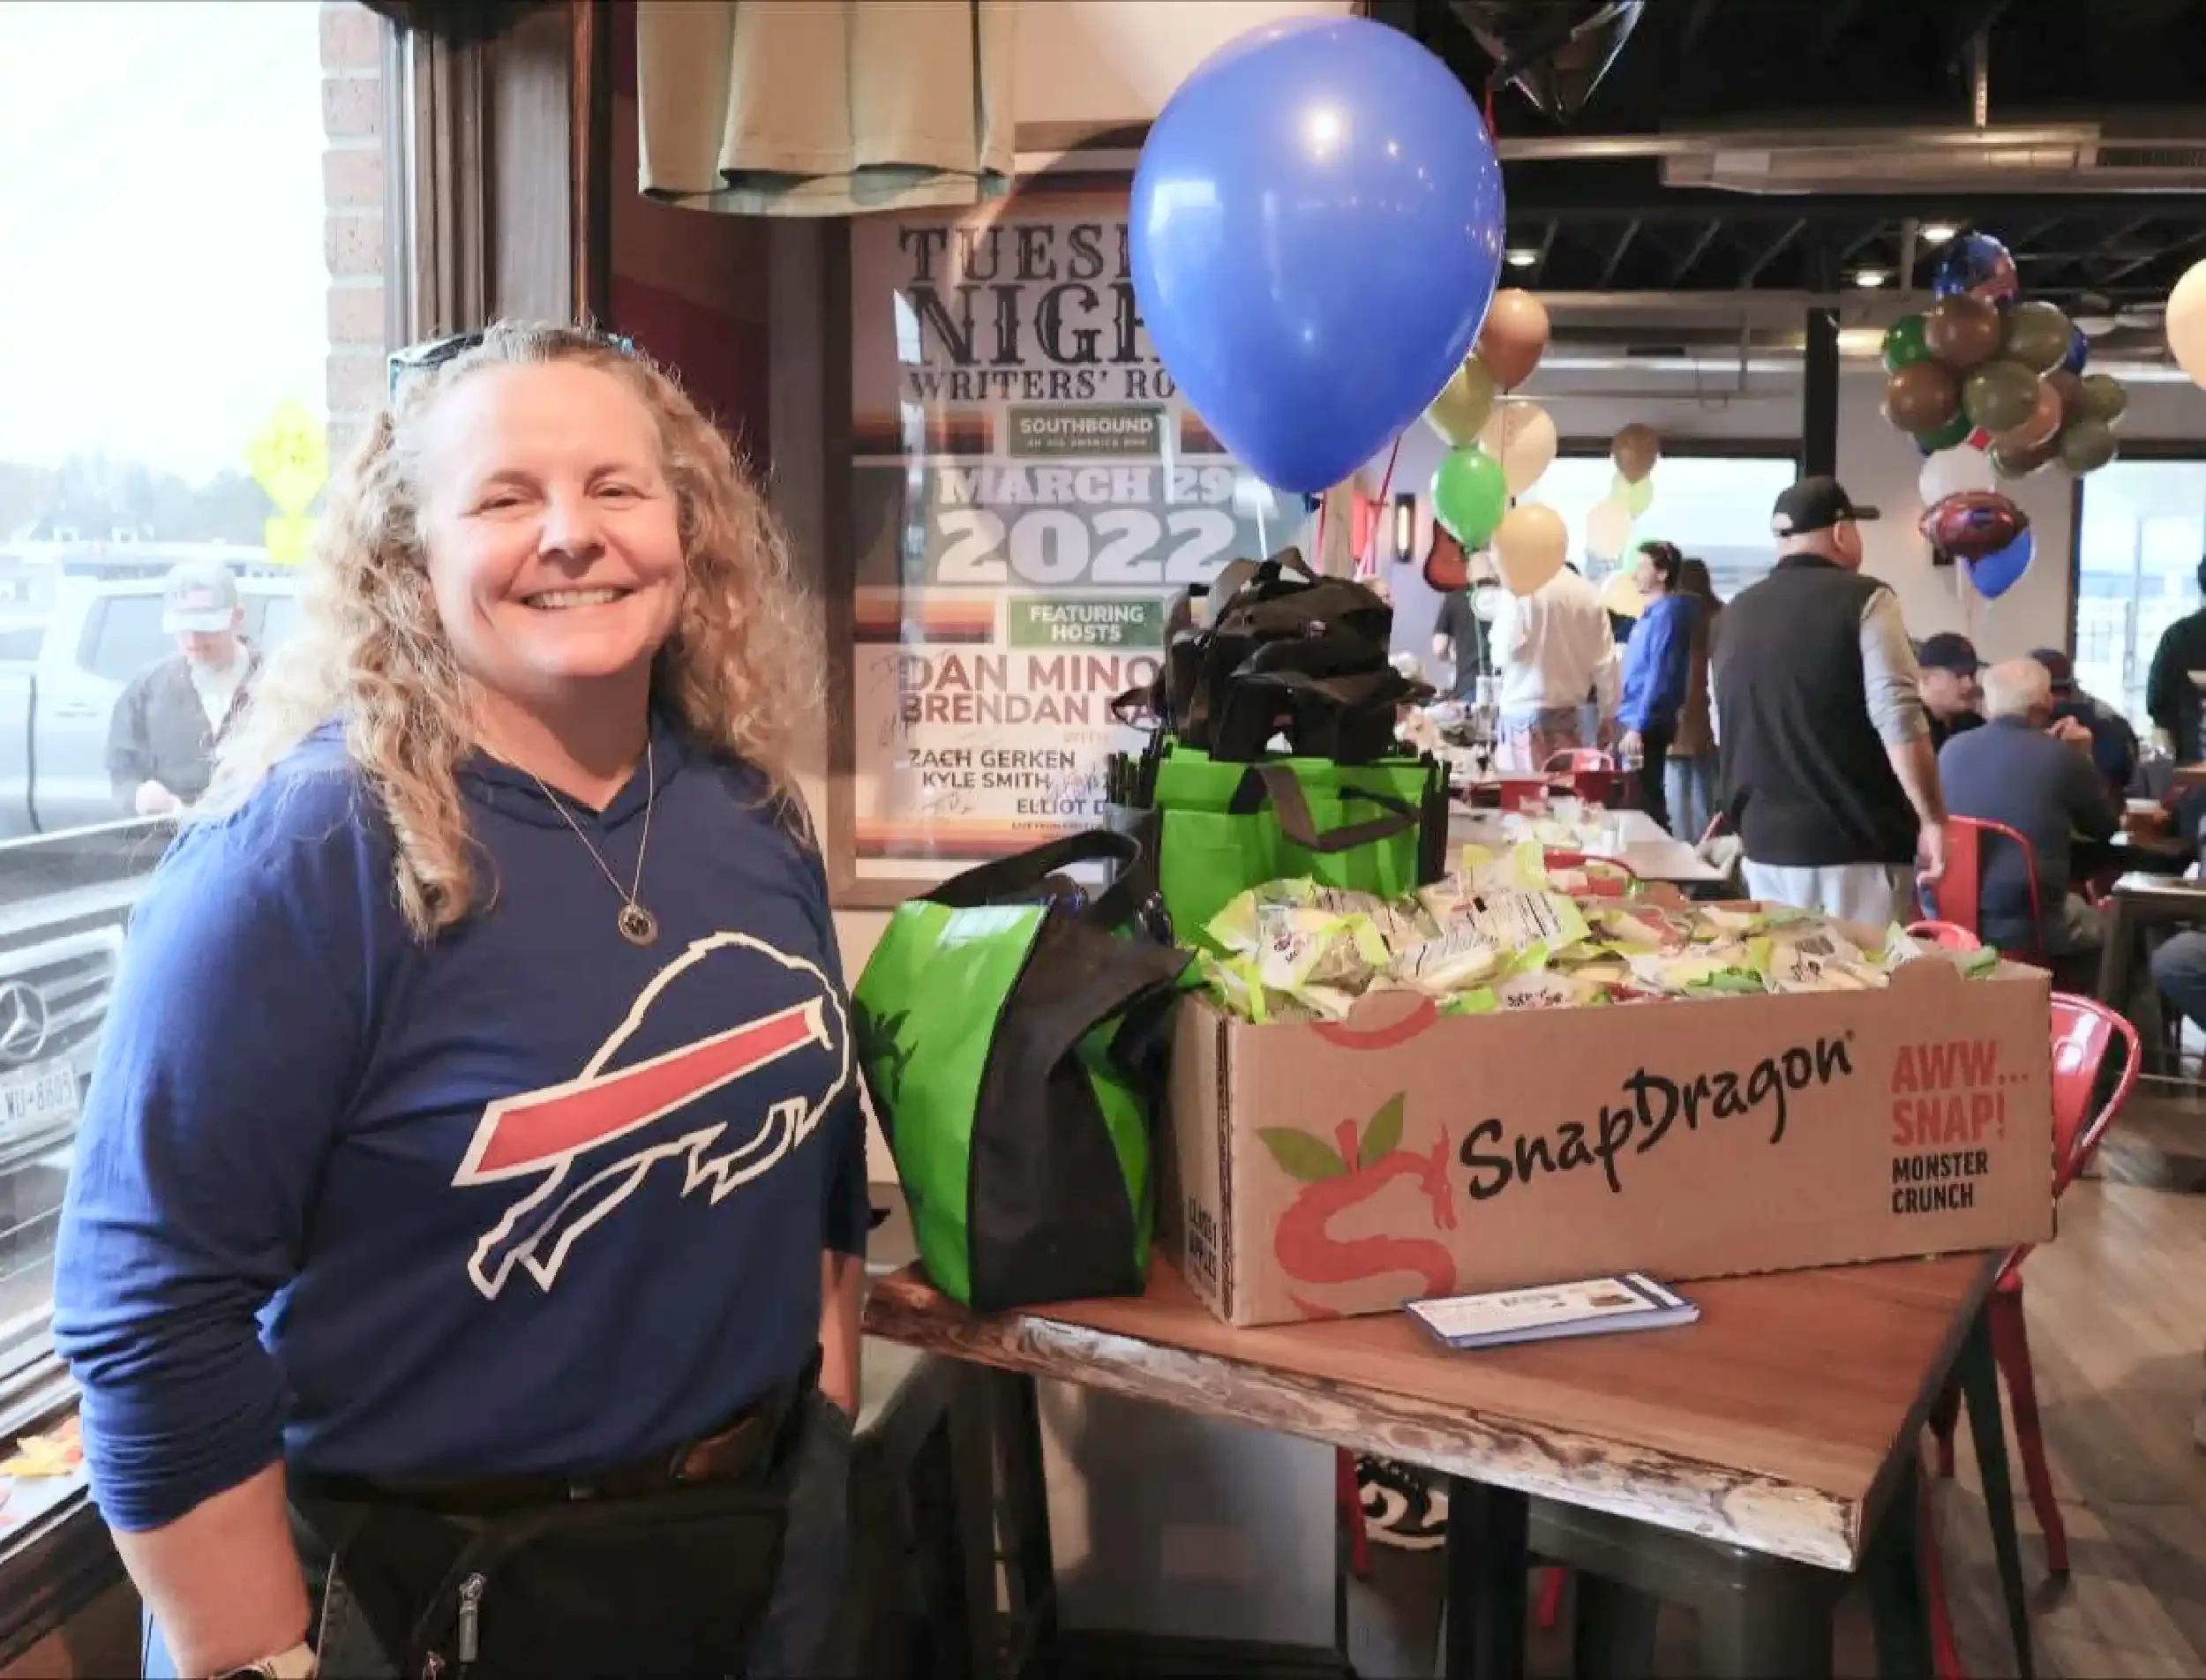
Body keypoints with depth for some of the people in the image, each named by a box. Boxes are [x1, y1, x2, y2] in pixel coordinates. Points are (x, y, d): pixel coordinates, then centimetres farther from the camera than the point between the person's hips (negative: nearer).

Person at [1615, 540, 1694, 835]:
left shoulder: (1666, 613, -15)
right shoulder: (1653, 612, 14)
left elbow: (1660, 675, -21)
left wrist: (1638, 727, -23)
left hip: (1646, 725, -9)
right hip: (1639, 721, 9)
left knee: (1644, 799, -4)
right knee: (1645, 796, 15)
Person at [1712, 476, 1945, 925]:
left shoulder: (1735, 614, 12)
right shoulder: (1862, 600, -7)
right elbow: (1898, 720, -15)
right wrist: (1932, 819, -10)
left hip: (1766, 843, 6)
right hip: (1857, 845, -6)